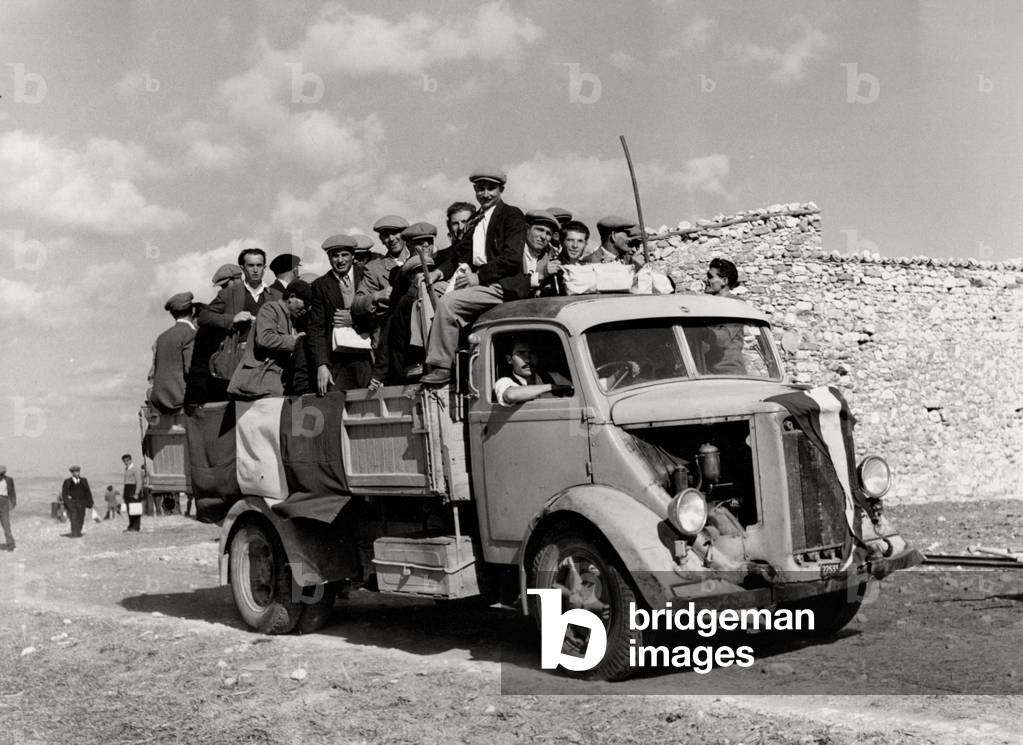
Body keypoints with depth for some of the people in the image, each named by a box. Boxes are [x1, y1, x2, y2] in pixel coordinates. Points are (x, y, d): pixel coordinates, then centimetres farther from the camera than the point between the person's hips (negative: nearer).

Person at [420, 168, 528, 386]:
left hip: (500, 285, -8)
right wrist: (440, 272, -1)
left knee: (448, 302, -26)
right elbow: (457, 255, 20)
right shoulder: (474, 220, 25)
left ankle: (441, 367, -21)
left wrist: (479, 277, -17)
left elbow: (512, 259, -11)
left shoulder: (512, 216, 1)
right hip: (475, 280, 8)